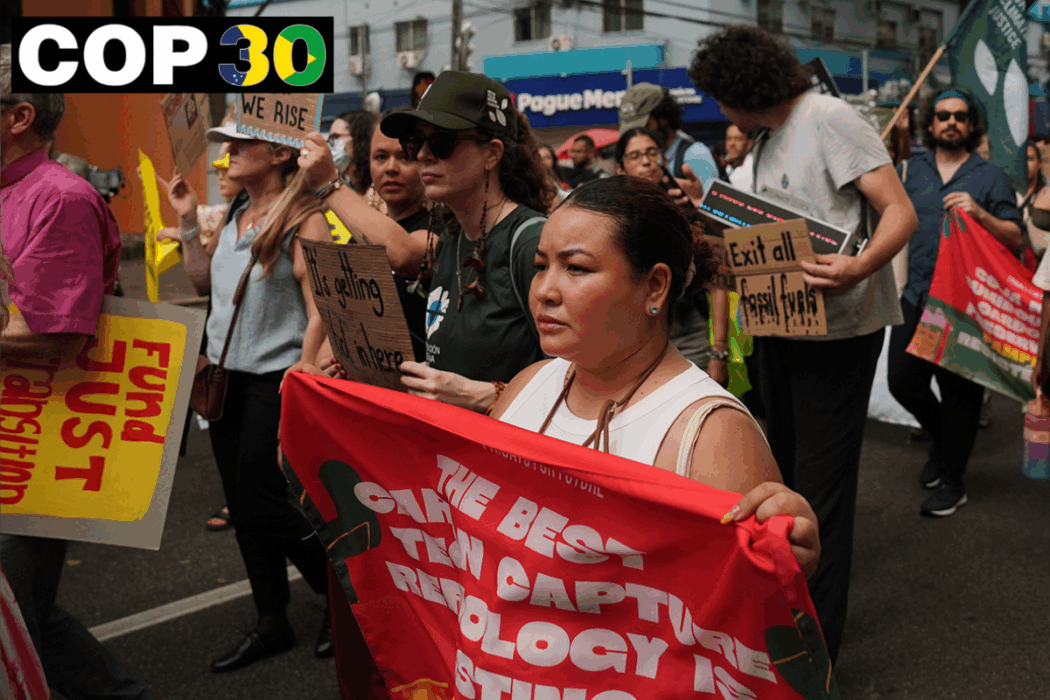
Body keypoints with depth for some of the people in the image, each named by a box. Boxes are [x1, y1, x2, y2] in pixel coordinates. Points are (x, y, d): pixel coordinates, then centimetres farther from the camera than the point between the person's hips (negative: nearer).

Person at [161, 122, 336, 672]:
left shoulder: (303, 219, -12)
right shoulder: (234, 218, 11)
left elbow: (320, 311, -16)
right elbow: (203, 279, 23)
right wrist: (187, 221, 14)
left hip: (274, 379, -8)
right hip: (226, 377, 8)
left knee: (265, 508, -6)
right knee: (243, 509, 12)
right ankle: (272, 623, 26)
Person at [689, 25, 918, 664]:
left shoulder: (830, 119, -11)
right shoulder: (769, 141, 16)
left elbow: (901, 211, -19)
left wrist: (860, 268, -36)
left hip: (837, 329, -9)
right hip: (782, 322, 9)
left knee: (820, 486, -5)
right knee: (785, 472, 18)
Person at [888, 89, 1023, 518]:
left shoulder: (989, 176, 3)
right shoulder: (915, 169, 11)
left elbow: (1015, 239, -3)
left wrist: (979, 213, -19)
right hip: (917, 296, 3)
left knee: (959, 391, 2)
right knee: (902, 380, 4)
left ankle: (951, 480, 15)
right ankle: (942, 439, 33)